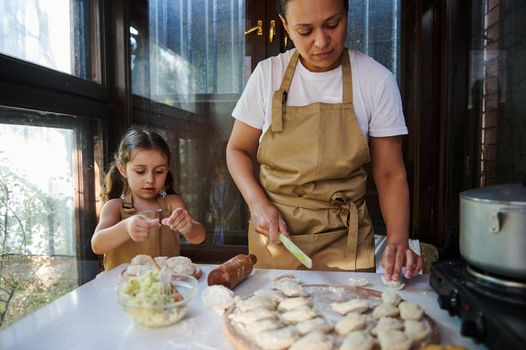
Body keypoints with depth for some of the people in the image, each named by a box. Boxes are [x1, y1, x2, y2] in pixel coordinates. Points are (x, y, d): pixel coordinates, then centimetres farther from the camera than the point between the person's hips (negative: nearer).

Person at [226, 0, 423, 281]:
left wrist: (398, 242, -18)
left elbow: (389, 173, -4)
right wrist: (258, 204, -13)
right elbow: (238, 150, 3)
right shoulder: (268, 73, -6)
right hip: (273, 232, 2)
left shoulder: (377, 81, -8)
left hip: (344, 239, -1)